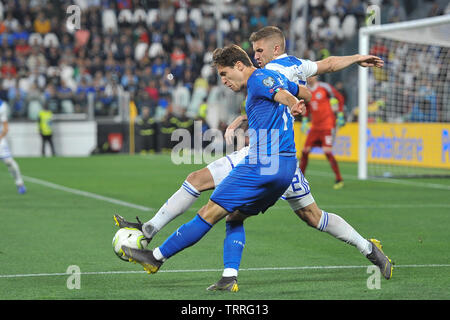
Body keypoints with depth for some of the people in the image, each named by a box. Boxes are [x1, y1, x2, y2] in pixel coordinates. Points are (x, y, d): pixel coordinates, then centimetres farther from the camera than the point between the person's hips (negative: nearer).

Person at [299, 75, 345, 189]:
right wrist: (304, 120, 14)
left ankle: (339, 180, -6)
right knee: (305, 152, 1)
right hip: (315, 127, 6)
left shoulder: (324, 87, -10)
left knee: (327, 152, -15)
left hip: (328, 126, -6)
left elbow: (340, 98, -1)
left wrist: (340, 116, -4)